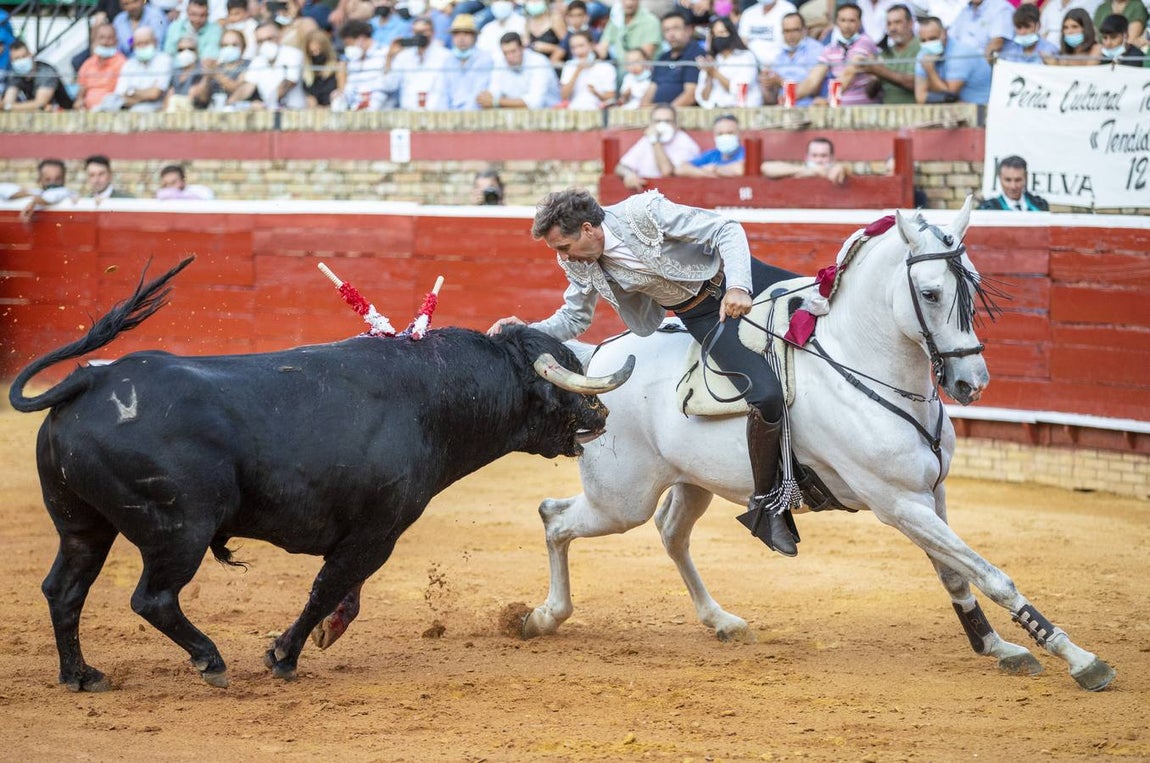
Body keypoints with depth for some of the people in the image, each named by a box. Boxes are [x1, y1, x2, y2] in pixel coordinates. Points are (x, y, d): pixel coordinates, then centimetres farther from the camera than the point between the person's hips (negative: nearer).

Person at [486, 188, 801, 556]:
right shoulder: (581, 266, -8)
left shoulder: (645, 211, -25)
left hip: (738, 276, -1)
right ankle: (766, 503, -9)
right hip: (705, 317, 1)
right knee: (766, 397, -22)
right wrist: (526, 331, -11)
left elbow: (727, 229, -21)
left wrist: (738, 287, -35)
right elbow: (573, 320, 7)